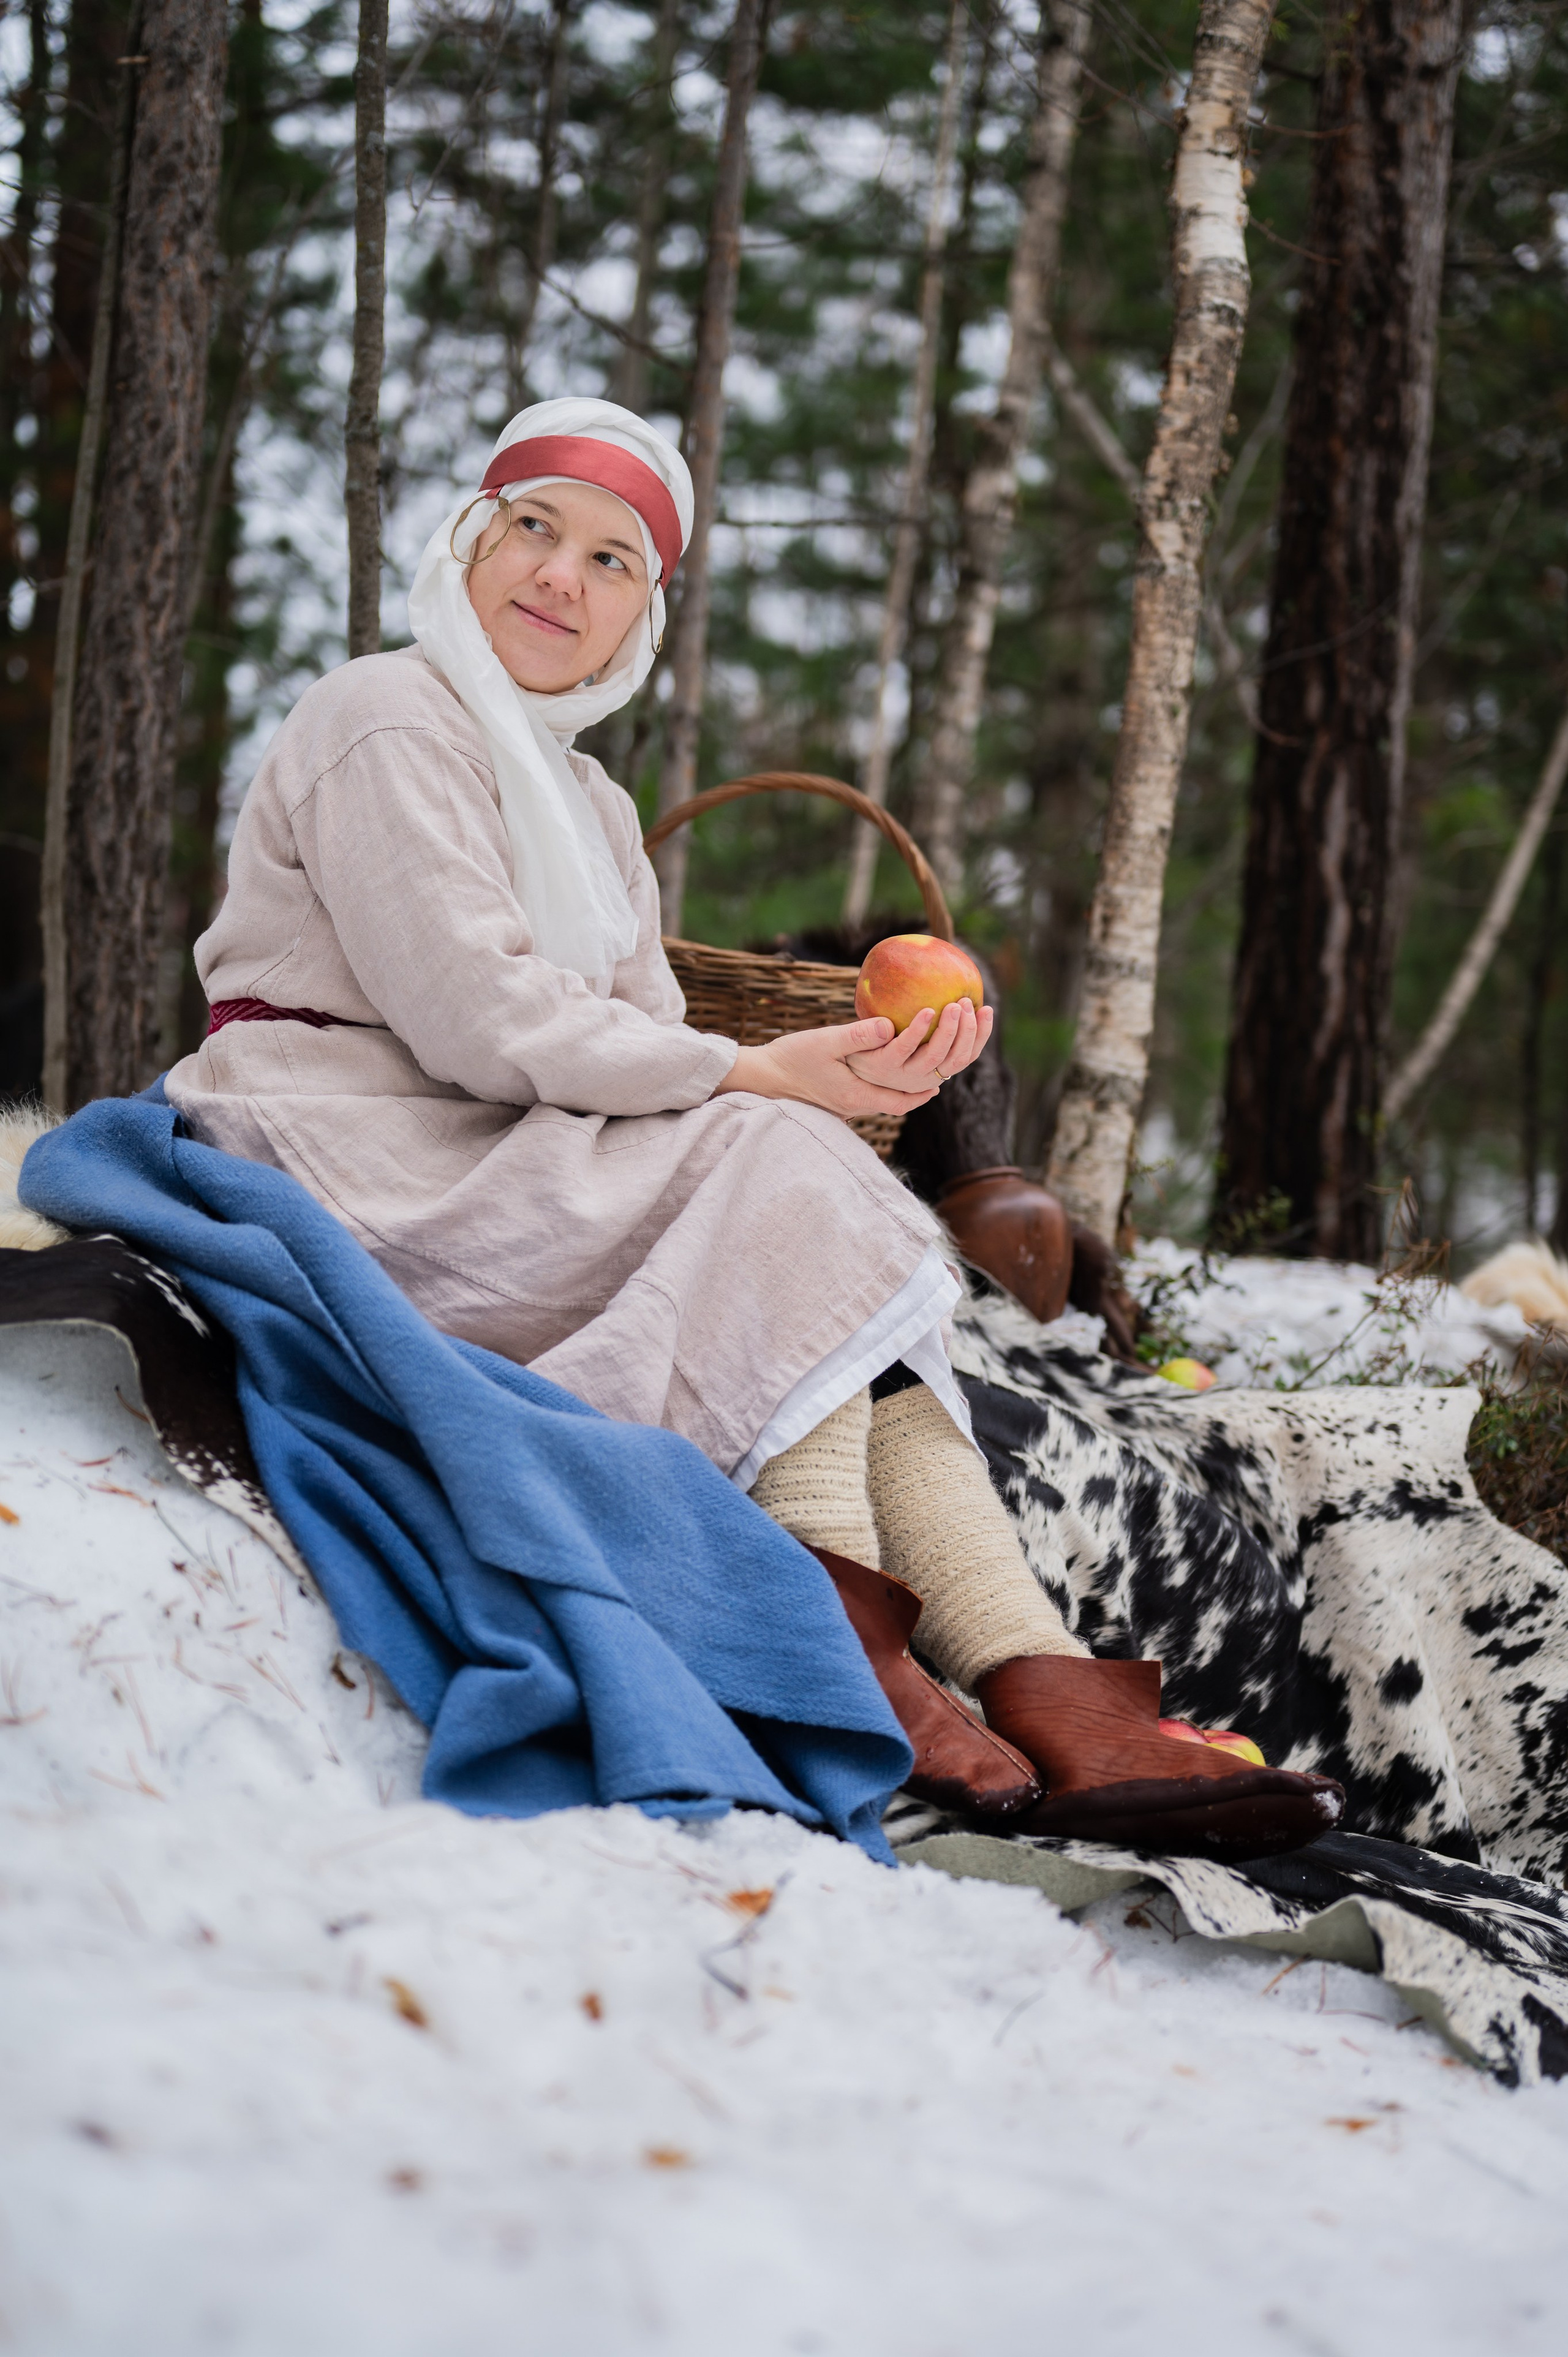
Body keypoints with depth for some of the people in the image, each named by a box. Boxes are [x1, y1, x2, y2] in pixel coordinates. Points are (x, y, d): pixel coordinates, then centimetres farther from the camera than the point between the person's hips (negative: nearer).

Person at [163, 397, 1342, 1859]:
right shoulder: (389, 723, -7)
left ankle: (1052, 1696, -29)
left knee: (810, 1211, -15)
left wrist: (864, 1068, -10)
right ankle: (844, 1640, -27)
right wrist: (755, 1076, -16)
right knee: (777, 1171, -23)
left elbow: (638, 1050, 9)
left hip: (499, 1174, 8)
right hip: (349, 1164, -8)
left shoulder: (592, 808, 22)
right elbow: (479, 1023, -18)